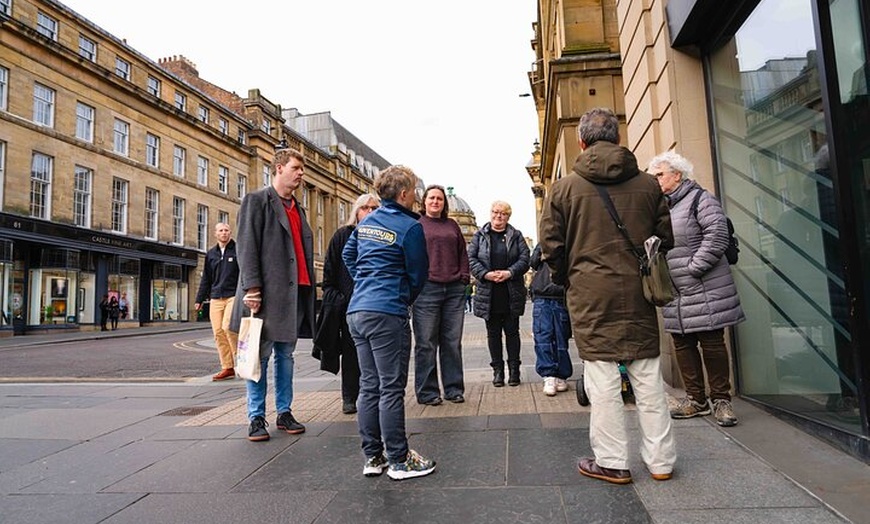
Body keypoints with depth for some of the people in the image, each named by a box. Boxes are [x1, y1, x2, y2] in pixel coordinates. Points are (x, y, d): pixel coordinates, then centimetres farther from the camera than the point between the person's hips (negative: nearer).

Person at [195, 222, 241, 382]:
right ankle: (227, 368, 8)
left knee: (228, 326, -20)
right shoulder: (211, 254, 16)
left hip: (233, 296, -5)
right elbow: (206, 278, 20)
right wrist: (199, 299, 16)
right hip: (215, 298, 5)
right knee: (218, 332, 1)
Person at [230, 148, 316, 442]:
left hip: (295, 291, 7)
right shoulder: (257, 200, 0)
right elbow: (246, 247, -9)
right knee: (260, 356, 1)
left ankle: (284, 412, 21)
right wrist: (252, 288, -17)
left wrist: (309, 287, 12)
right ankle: (256, 418, 11)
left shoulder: (298, 209, 20)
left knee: (285, 355, 12)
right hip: (266, 292, -7)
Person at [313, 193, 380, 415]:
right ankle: (349, 398, 14)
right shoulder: (342, 235, 5)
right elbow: (329, 269, 4)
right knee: (350, 350, 5)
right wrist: (333, 295, -4)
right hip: (347, 303, -1)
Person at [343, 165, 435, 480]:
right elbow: (418, 275, -1)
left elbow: (348, 255, 26)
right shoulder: (410, 227, -8)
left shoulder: (366, 222, 14)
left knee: (369, 387, 12)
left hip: (357, 311, 8)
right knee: (391, 389, -1)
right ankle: (399, 460, 9)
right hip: (387, 314, -8)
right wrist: (406, 298, 17)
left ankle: (373, 457, 21)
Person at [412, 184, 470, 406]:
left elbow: (462, 253, 19)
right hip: (427, 289, -4)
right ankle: (427, 391, 12)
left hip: (454, 289, 4)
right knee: (426, 343, 1)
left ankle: (454, 389, 19)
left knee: (453, 342, 9)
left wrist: (463, 277, 7)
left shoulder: (452, 225, 18)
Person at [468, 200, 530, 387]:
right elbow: (471, 259, 0)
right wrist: (485, 274, -15)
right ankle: (497, 369, 17)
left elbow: (524, 258, 0)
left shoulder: (516, 235, 8)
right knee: (493, 333, 7)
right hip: (488, 293, 0)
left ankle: (514, 368, 17)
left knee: (512, 331, 7)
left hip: (512, 293, 0)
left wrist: (510, 272, -16)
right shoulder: (479, 235, 7)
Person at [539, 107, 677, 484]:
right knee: (648, 376, 12)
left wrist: (566, 279, 13)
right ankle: (660, 459, 23)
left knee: (602, 380, 4)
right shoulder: (647, 184, 6)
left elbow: (551, 244, -3)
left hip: (591, 295, -3)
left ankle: (611, 461, 14)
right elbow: (666, 237, 10)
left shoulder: (564, 187, -3)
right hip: (638, 294, 4)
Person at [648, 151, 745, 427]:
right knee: (682, 345, 11)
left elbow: (717, 235, -17)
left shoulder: (700, 199, -6)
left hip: (704, 290, -7)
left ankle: (721, 400, 15)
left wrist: (693, 267, -17)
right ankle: (696, 398, 23)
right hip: (675, 294, 7)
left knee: (712, 343, 0)